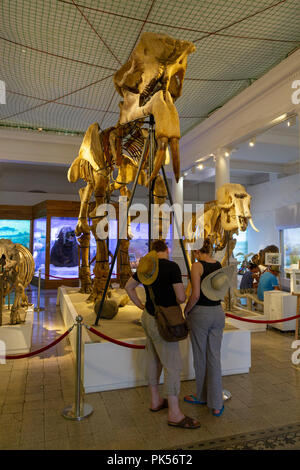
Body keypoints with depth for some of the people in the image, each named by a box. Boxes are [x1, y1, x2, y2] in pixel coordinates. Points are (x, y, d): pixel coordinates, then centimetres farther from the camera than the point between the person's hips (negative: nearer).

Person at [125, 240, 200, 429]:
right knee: (173, 365, 0)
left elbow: (129, 286, 15)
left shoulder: (146, 266, 5)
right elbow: (181, 297, -19)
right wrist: (176, 301, 4)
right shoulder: (172, 266, -17)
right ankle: (174, 413, 9)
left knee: (154, 360, 19)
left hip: (148, 317, 8)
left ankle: (155, 401, 33)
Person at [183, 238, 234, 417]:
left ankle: (202, 397, 30)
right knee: (215, 357, 11)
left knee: (200, 357, 12)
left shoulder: (197, 266, -15)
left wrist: (186, 310, -5)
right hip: (218, 312, 6)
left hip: (200, 313, -6)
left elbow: (195, 295, -18)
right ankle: (216, 405, 16)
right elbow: (221, 292, 11)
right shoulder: (220, 265, 4)